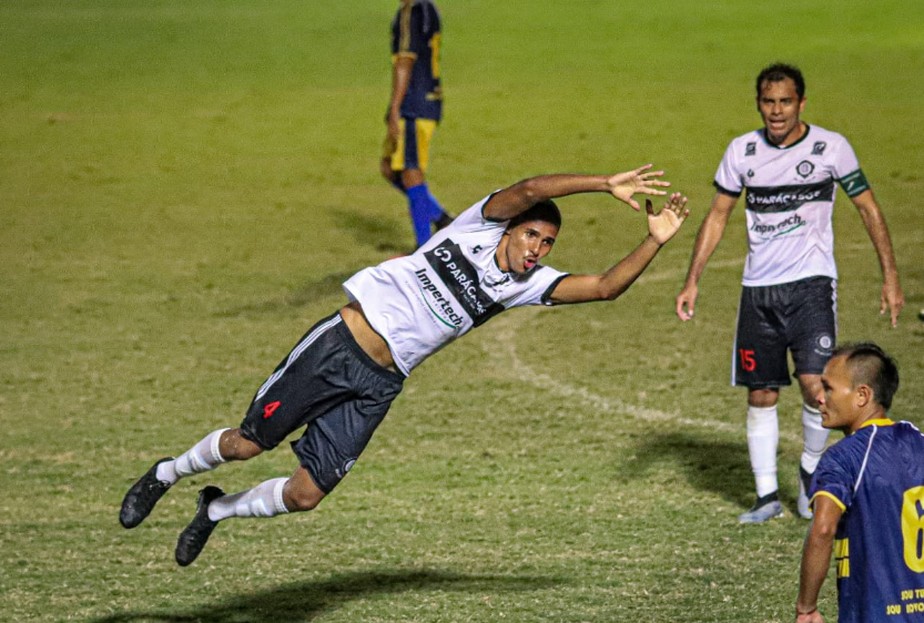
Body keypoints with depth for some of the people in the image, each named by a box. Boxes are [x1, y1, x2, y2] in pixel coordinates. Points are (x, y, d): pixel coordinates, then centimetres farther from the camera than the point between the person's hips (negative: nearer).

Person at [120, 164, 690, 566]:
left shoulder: (527, 285, 1)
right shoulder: (480, 226, -8)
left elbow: (604, 286, -6)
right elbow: (527, 191, -25)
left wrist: (655, 242, -15)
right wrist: (606, 184, -31)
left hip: (379, 386, 4)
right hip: (339, 345, -4)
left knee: (306, 494, -1)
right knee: (249, 443, 0)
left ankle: (217, 511, 27)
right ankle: (166, 475, 29)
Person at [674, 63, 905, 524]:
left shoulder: (830, 148, -5)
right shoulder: (742, 151, 2)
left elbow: (868, 209, 3)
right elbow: (718, 215, 11)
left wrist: (890, 276, 0)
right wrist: (692, 281, 6)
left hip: (811, 283, -3)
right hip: (758, 288, 3)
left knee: (814, 384, -17)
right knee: (760, 394, 4)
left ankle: (810, 469, 9)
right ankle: (767, 494, 14)